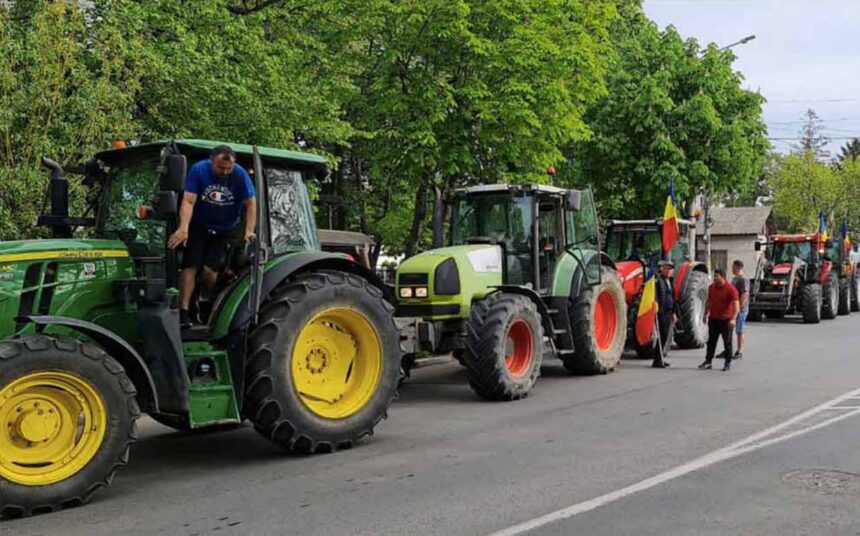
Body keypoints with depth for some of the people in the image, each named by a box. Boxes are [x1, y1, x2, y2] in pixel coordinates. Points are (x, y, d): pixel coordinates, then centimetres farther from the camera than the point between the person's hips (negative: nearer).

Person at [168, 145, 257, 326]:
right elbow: (188, 201, -25)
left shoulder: (240, 175, -15)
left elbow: (251, 203, -13)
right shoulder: (198, 170, -18)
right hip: (198, 226, 0)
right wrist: (183, 228, -38)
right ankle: (183, 312, -18)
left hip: (224, 229, 0)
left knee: (210, 269, -11)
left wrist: (249, 231, -23)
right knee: (190, 266, -13)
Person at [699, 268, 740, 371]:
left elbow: (736, 306, -20)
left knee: (727, 342, 4)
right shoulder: (711, 287, 5)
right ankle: (708, 361, 16)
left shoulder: (730, 289, -14)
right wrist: (707, 313, 18)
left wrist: (733, 319, -31)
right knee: (711, 341, 9)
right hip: (713, 319, 6)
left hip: (725, 320, -5)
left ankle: (728, 363, 13)